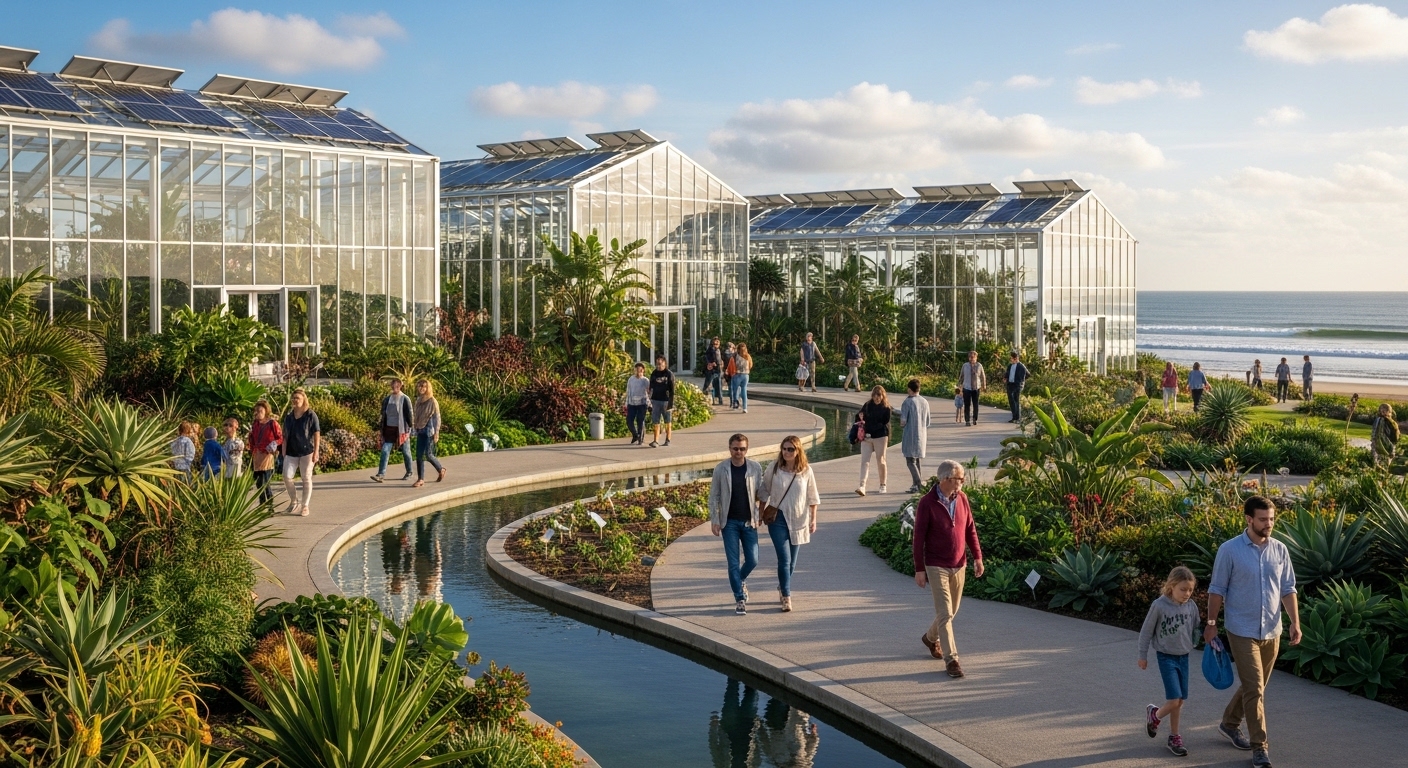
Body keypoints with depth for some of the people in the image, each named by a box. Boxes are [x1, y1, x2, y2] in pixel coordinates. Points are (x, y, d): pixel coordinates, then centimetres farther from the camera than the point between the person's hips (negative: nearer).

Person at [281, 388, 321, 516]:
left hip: (307, 451, -4)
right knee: (287, 476, -7)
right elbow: (285, 435, 11)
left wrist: (316, 452, -12)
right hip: (291, 452, 4)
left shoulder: (310, 415, -6)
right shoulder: (288, 416, 7)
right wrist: (283, 453, 6)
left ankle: (304, 506, 9)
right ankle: (294, 500, 15)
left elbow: (317, 434, -6)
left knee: (306, 478, 1)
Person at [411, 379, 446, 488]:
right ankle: (420, 479, 6)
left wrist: (436, 433, -12)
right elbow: (416, 416, 16)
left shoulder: (432, 401, -8)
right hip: (420, 431, 6)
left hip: (429, 431, -6)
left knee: (428, 455, -5)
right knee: (419, 455, 1)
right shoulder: (418, 401, 10)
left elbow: (437, 418, -9)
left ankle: (441, 469, 19)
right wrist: (415, 429, 13)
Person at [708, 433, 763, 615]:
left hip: (749, 522, 1)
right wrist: (714, 521, -4)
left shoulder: (755, 468, -2)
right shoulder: (721, 469, -4)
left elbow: (760, 494, 4)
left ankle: (741, 580, 36)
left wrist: (758, 517, -1)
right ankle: (740, 599, 9)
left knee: (752, 560, 4)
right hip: (729, 522, -1)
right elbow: (713, 496, 0)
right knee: (733, 563, -1)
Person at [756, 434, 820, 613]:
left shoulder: (806, 471, -4)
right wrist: (761, 514, 5)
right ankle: (786, 597, -7)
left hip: (798, 520, 2)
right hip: (777, 519, -2)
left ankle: (783, 587, 36)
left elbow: (812, 498, 4)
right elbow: (764, 491, 4)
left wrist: (813, 520, 2)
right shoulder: (774, 468, -6)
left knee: (792, 561, 12)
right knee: (784, 559, -11)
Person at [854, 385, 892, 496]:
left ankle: (882, 485, 22)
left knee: (881, 461, 8)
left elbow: (884, 423, -10)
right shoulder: (867, 405, 7)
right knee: (864, 461, -7)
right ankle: (862, 486, -15)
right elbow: (859, 415, 21)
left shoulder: (886, 408, -5)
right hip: (866, 437, 3)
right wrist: (860, 416, -2)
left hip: (880, 437, -3)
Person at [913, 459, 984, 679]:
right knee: (945, 614, -8)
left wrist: (977, 556, 3)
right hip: (937, 567, -6)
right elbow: (919, 536, -12)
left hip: (959, 565, 6)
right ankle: (951, 659, -2)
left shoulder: (962, 498, 1)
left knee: (952, 611, 17)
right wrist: (919, 569, -12)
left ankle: (931, 637, 42)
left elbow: (970, 529, 9)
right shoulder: (927, 503, -15)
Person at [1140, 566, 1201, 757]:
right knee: (1174, 700, -11)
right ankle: (1154, 714, 19)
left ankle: (1173, 738, 22)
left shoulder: (1191, 606, -4)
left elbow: (1195, 630, 11)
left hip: (1184, 657, 5)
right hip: (1166, 657, -5)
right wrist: (1143, 656, -2)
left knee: (1180, 700, 9)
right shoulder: (1159, 606, -16)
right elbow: (1146, 631, -7)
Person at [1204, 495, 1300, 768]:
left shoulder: (1280, 550, 2)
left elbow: (1288, 589, 8)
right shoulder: (1229, 550, -10)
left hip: (1272, 631, 5)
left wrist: (1295, 621, -2)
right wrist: (1211, 623, -3)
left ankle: (1230, 724, 38)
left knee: (1255, 686, 16)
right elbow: (1217, 589, -4)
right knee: (1254, 688, -8)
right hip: (1243, 631, -5)